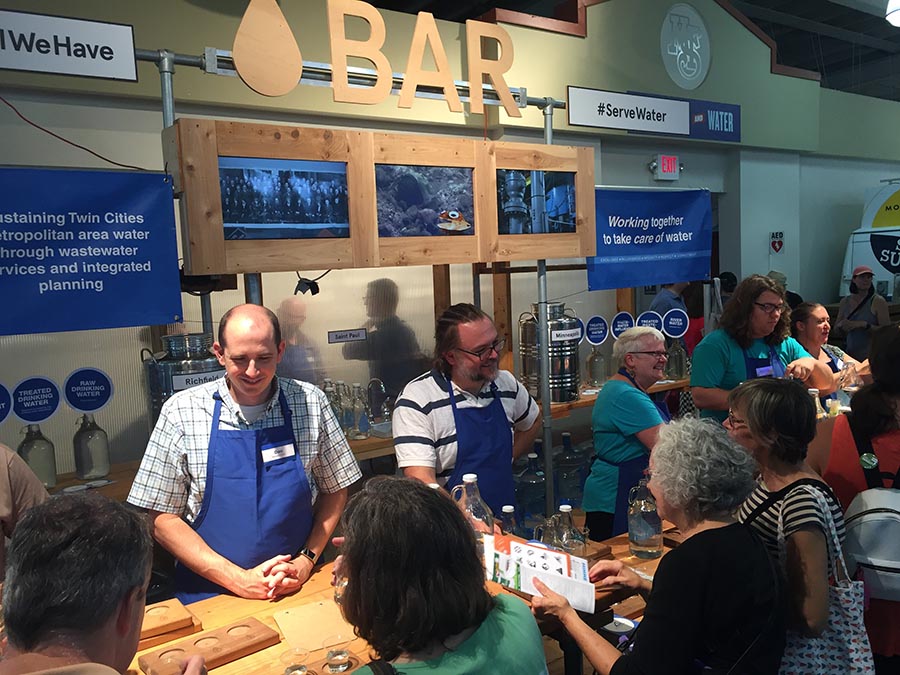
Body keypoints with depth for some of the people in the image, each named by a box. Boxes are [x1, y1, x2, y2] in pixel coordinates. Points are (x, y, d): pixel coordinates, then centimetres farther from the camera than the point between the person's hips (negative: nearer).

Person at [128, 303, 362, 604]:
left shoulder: (311, 403, -1)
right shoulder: (181, 412, -5)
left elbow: (335, 491, 8)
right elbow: (162, 518, -3)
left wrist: (306, 561, -4)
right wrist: (237, 578, -9)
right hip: (209, 595, 0)